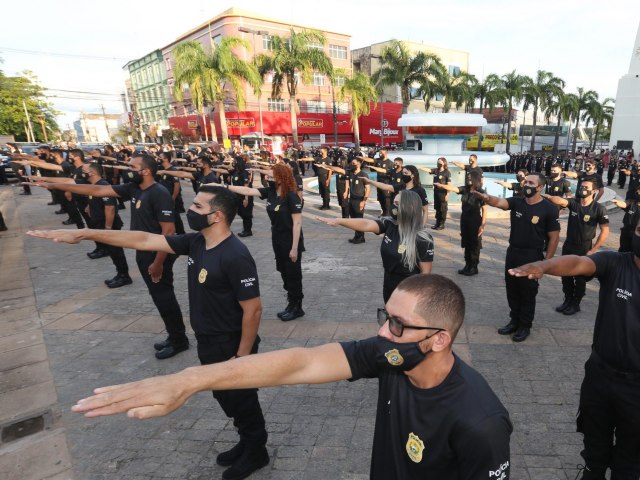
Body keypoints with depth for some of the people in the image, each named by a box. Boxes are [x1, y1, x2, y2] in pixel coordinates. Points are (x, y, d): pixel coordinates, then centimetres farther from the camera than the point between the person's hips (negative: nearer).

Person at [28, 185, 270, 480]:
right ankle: (246, 444, 49)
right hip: (208, 342, 8)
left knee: (241, 400, 14)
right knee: (225, 397, 25)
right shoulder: (196, 242, -3)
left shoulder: (235, 257, -30)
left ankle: (256, 452, 41)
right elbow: (144, 240, -1)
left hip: (231, 346, -8)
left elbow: (253, 309, -27)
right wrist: (84, 234, -1)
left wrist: (241, 356, -20)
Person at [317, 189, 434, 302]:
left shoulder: (423, 240, -21)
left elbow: (426, 272, -16)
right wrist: (338, 221, -27)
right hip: (389, 289, 6)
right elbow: (366, 224, -16)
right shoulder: (389, 225, -6)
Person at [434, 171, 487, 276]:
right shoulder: (465, 189, 3)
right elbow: (453, 188, -8)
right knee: (466, 244, 13)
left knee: (474, 244, 4)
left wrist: (482, 225, -17)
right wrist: (441, 185, -26)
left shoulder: (480, 193, -13)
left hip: (475, 221, -6)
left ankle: (474, 267, 15)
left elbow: (484, 209, -13)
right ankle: (467, 265, 24)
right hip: (464, 220, 6)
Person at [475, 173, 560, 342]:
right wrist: (487, 198, -43)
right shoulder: (517, 202, 0)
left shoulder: (549, 209, -10)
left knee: (527, 293, 7)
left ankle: (525, 326, 24)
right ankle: (514, 321, 31)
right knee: (512, 290, 14)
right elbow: (498, 202, -19)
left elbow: (554, 237, -7)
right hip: (512, 252, 5)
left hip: (532, 256, -4)